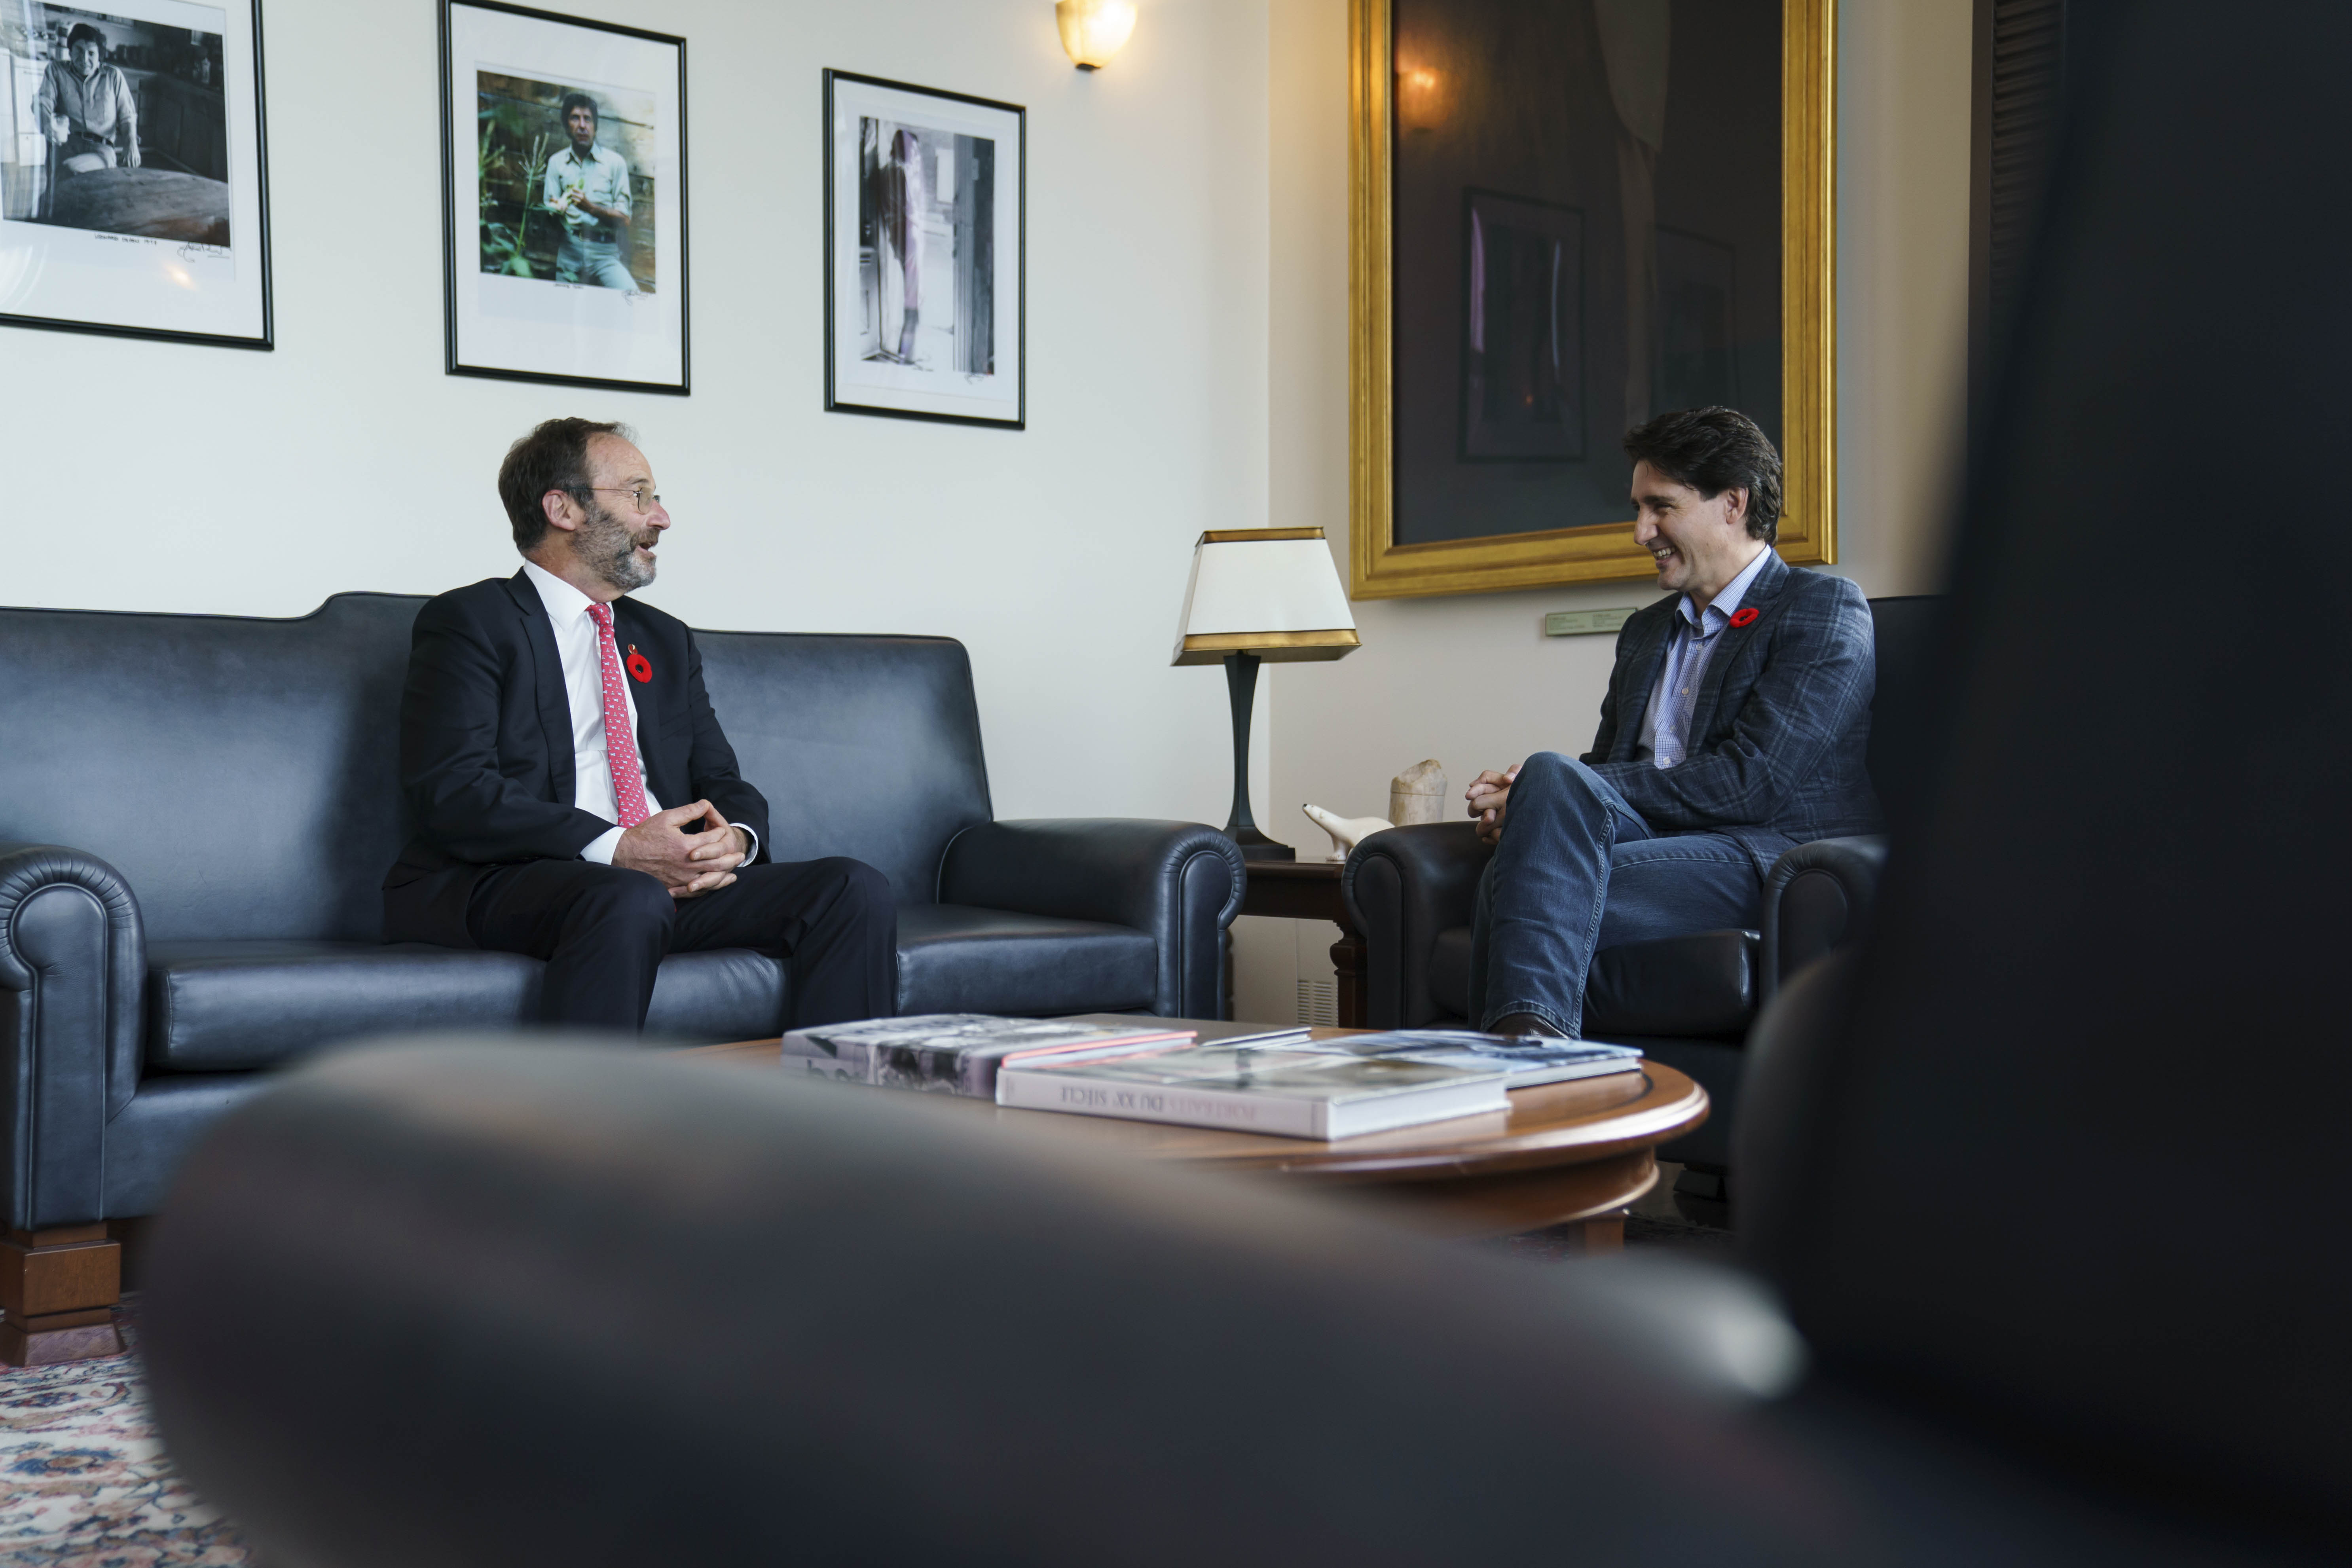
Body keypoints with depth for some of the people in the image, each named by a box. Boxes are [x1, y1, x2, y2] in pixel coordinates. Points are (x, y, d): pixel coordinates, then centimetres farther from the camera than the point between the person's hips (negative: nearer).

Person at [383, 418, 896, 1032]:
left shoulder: (665, 640, 26)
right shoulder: (469, 623, 4)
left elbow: (722, 782, 21)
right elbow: (451, 792, -10)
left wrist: (736, 837, -5)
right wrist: (615, 849, -20)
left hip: (679, 881, 6)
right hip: (506, 884, -6)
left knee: (858, 890, -17)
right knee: (631, 902, -39)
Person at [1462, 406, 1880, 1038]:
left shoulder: (1825, 609, 3)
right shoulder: (1646, 631, 29)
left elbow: (1751, 780, -11)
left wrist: (1544, 791, -12)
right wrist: (1524, 797, -3)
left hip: (1774, 858, -6)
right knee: (1552, 773, -30)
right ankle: (1525, 1040, -41)